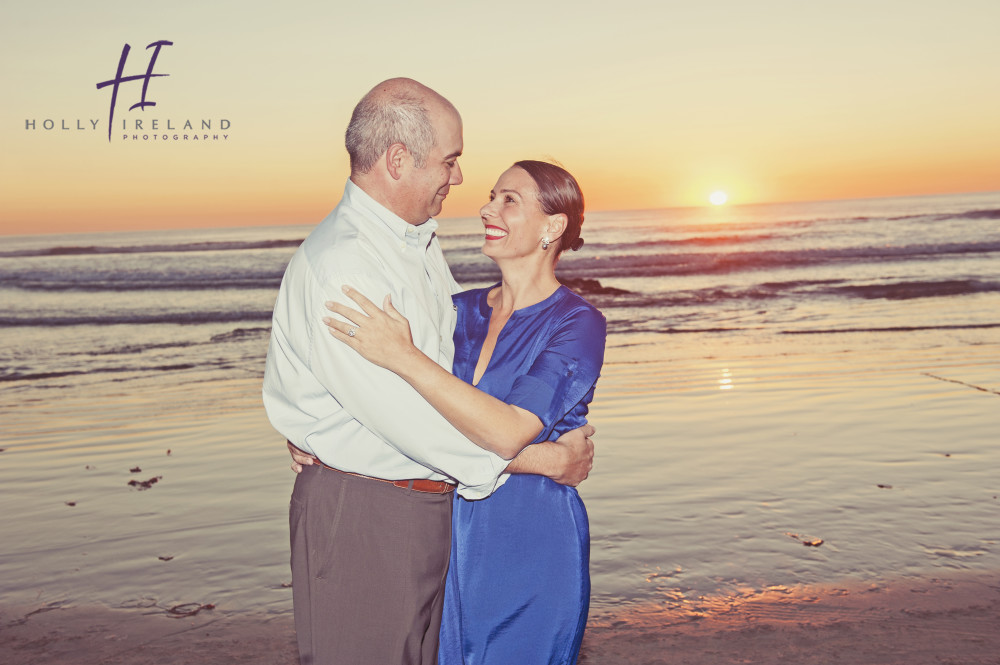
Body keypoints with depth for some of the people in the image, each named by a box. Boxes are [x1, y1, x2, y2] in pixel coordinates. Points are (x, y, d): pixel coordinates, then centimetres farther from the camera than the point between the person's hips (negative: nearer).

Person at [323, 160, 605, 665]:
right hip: (452, 537, 5)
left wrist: (403, 356, -30)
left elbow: (509, 432, -27)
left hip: (532, 548, -5)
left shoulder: (577, 324, -13)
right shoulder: (463, 309, 4)